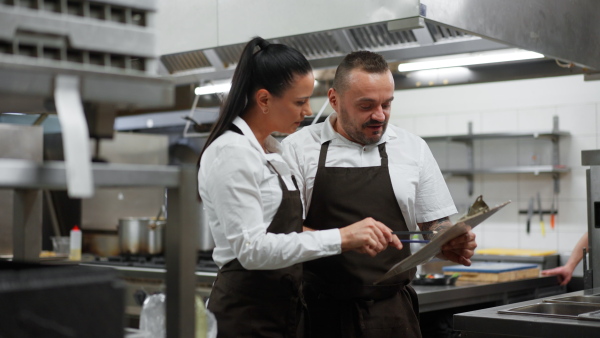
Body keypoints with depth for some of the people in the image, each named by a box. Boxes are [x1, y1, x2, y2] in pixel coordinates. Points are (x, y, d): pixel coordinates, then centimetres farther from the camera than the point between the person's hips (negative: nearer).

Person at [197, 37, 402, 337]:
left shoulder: (272, 150, 11)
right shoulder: (232, 154, -17)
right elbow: (251, 249, -25)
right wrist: (340, 238, -27)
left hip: (281, 307, 9)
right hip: (247, 313, -9)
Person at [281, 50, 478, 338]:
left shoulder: (413, 149, 7)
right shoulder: (298, 147, -1)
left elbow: (435, 226, 12)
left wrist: (452, 246, -10)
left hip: (392, 311, 2)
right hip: (321, 312, -2)